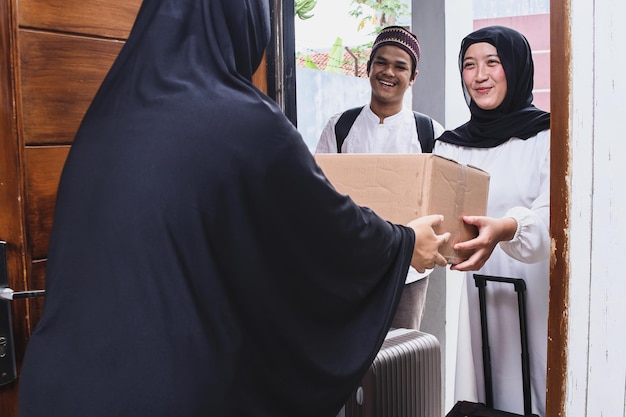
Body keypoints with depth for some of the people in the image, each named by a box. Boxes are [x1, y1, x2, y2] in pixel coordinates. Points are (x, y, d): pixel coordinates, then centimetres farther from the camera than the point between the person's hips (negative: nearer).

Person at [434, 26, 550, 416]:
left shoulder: (548, 136, -3)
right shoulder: (449, 145, 10)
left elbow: (552, 216, -17)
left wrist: (506, 229, -37)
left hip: (532, 299, -3)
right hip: (468, 300, 3)